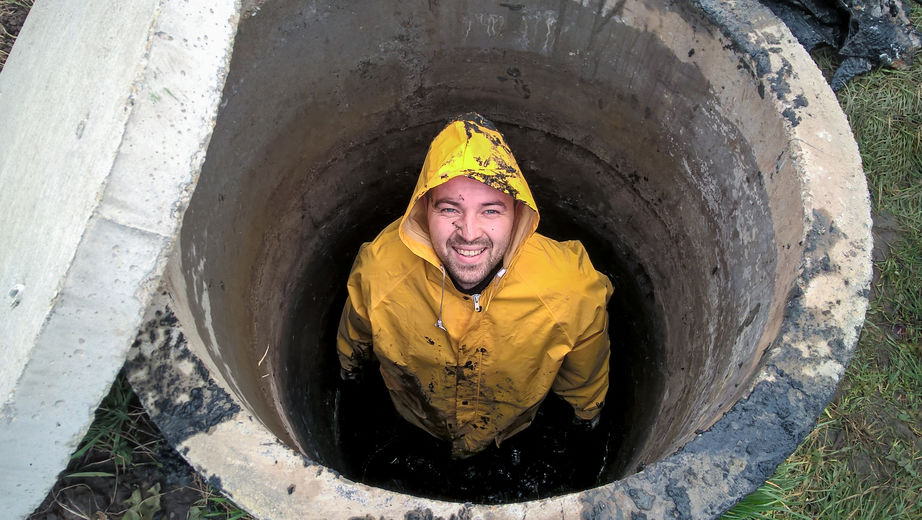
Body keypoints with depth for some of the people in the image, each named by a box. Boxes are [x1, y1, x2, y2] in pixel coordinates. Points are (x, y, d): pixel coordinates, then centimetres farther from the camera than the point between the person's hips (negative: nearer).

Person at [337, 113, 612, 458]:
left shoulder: (573, 288, -40)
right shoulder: (378, 268, -37)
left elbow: (584, 372, -14)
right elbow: (357, 329, -10)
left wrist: (587, 408, 5)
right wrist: (349, 360, 11)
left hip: (513, 429, 0)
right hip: (413, 418, 1)